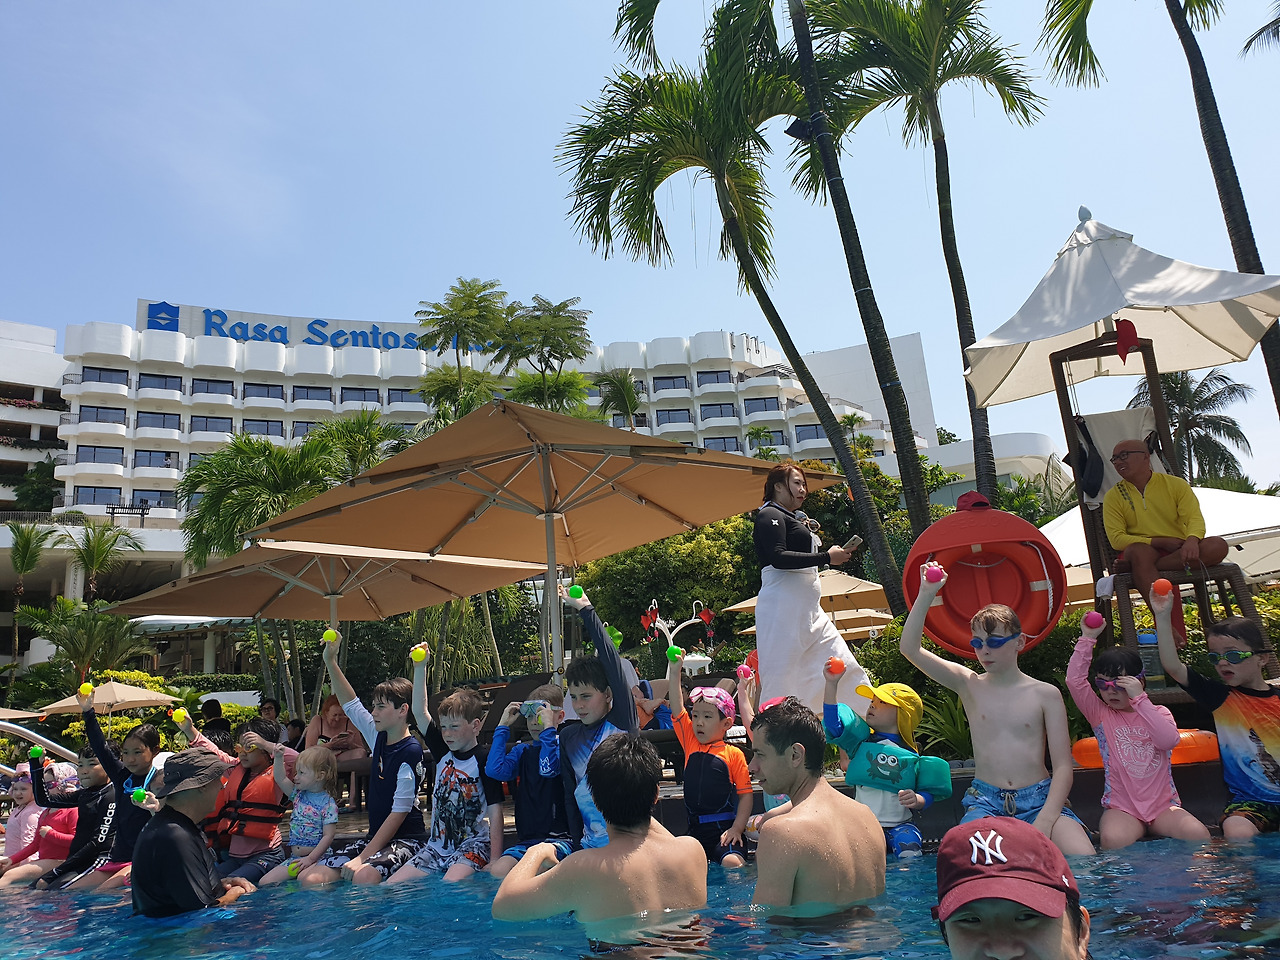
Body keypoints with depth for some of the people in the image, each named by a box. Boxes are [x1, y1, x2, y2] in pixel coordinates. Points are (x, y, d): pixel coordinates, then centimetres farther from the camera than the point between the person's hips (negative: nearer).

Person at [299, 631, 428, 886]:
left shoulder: (411, 751, -15)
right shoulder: (379, 737, 7)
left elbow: (400, 812, -17)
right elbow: (350, 704, 18)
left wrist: (362, 858, -18)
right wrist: (330, 662, 11)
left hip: (406, 839, -8)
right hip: (375, 836, 8)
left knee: (364, 876, -37)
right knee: (309, 878, -9)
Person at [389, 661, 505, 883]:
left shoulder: (484, 759, -10)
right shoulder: (443, 752, 7)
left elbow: (495, 812, -12)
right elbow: (420, 713, 4)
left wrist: (495, 861, -19)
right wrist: (420, 668, -3)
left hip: (473, 844, -6)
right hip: (436, 846, 6)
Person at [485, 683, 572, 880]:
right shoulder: (522, 751, 15)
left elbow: (548, 769, -20)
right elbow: (495, 770, -3)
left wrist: (548, 727, -17)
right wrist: (503, 726, 4)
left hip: (559, 837, -5)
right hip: (526, 839, 5)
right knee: (497, 871, -22)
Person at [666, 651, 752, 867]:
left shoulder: (733, 753, 0)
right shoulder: (690, 743, 11)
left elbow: (746, 793, -1)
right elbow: (677, 710, 2)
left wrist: (737, 828, -10)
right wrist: (675, 672, -5)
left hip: (724, 831, -4)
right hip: (695, 831, 4)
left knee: (732, 863, -28)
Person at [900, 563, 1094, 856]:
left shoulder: (1045, 694, 4)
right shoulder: (969, 685, 5)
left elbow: (1063, 767, -1)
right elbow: (909, 648, -6)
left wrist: (1045, 821, -15)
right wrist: (926, 594, -13)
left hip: (1039, 798, 0)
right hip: (985, 801, 0)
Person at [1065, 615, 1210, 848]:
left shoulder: (1159, 713, 8)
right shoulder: (1100, 714, 6)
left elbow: (1169, 740, -15)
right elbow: (1074, 680, -9)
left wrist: (1139, 698, -18)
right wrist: (1087, 638, -10)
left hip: (1163, 805, 1)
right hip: (1121, 806, -1)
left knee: (1198, 834, -27)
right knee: (1113, 840, -32)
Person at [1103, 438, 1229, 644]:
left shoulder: (1175, 484, 8)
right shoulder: (1113, 496, 5)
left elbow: (1195, 518, -4)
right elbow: (1116, 539, -5)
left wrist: (1192, 540, -28)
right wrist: (1160, 542, -16)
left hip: (1179, 550, 2)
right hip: (1144, 550, -2)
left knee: (1218, 546, -26)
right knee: (1139, 552, -38)